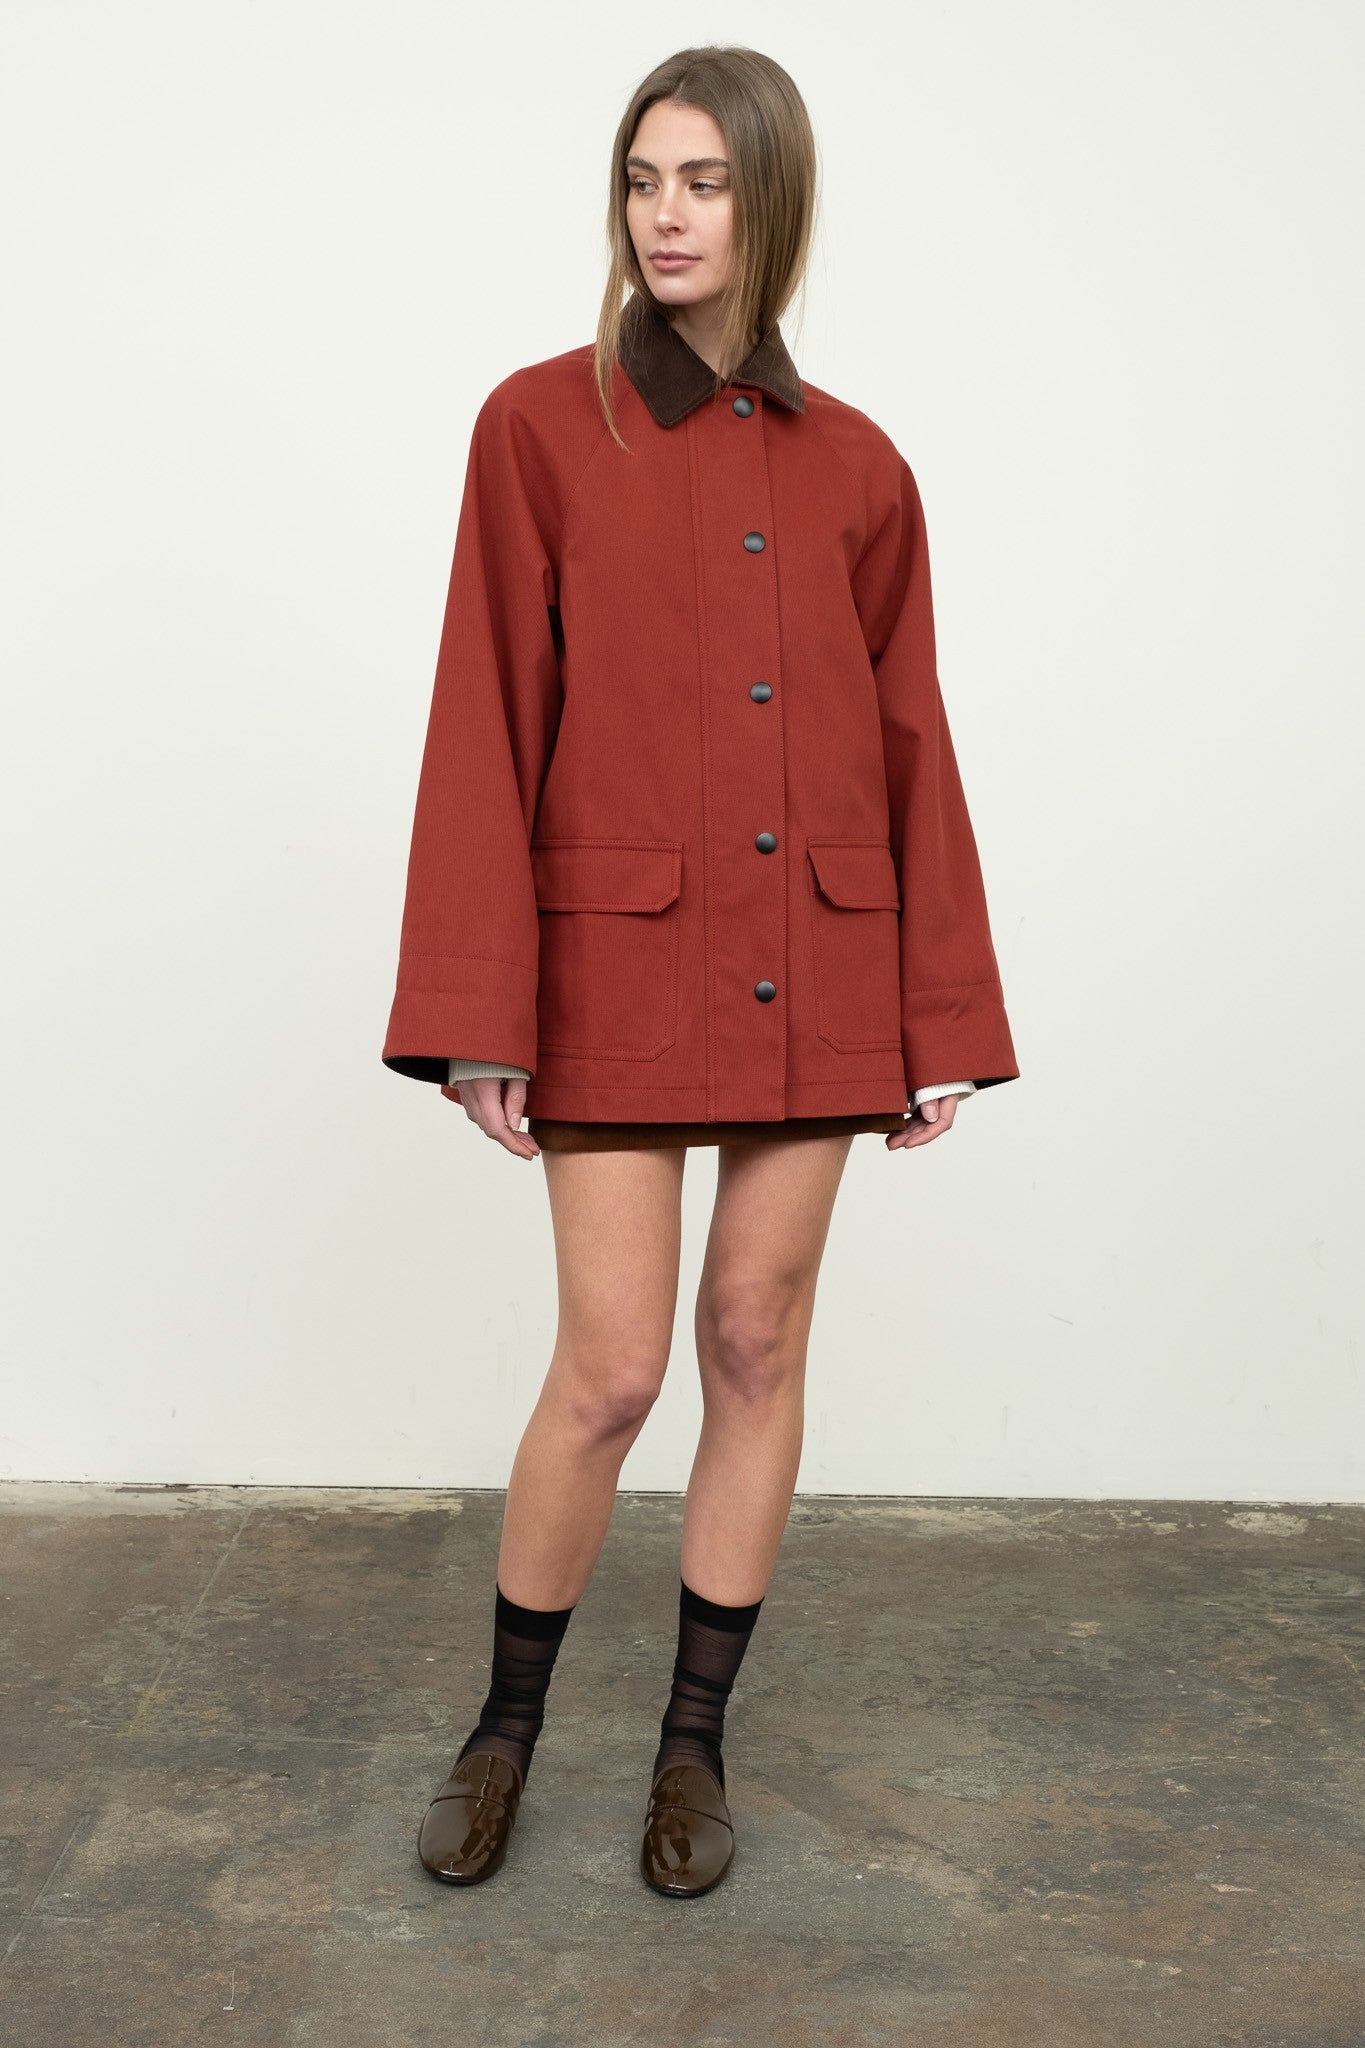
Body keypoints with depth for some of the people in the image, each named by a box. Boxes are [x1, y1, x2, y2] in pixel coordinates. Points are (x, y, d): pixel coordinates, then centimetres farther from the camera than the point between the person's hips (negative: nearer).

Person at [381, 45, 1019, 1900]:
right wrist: (478, 1008, -11)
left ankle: (695, 1740, 27)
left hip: (814, 967, 3)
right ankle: (507, 1725, 25)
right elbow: (487, 723, -4)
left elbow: (911, 746, 8)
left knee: (758, 1343, 9)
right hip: (619, 960, -3)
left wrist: (943, 1020, 5)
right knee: (611, 1368, -1)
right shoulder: (541, 425, 0)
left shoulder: (856, 468, 7)